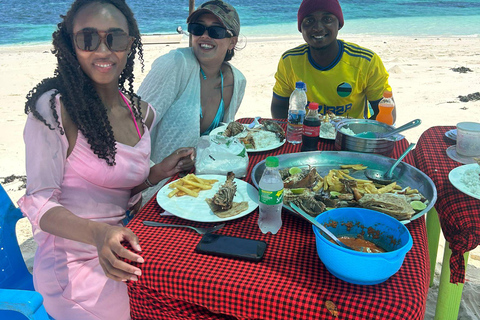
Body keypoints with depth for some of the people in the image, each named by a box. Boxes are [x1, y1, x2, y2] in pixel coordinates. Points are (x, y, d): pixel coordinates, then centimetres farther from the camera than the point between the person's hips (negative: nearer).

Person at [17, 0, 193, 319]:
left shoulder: (142, 113, 4)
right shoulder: (53, 109, -15)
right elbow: (41, 204, -15)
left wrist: (159, 173, -4)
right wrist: (99, 233, -32)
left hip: (118, 254, 6)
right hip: (73, 265, -6)